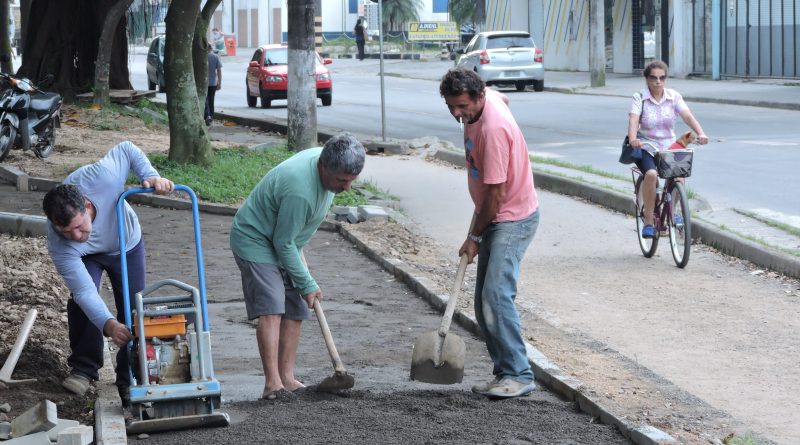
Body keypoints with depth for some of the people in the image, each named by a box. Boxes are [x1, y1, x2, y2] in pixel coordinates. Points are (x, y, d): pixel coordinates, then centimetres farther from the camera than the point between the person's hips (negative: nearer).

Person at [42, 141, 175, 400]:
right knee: (81, 300, -25)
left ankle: (128, 378, 8)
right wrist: (108, 325, -59)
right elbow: (85, 291, -45)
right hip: (87, 256, -2)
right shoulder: (59, 247, -42)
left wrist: (151, 176, -36)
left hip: (127, 245, 2)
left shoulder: (99, 177, -43)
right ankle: (83, 368, -7)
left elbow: (126, 150, -23)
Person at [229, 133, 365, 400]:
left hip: (284, 244, 9)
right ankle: (273, 382, -27)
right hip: (256, 242, -9)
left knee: (295, 311, 5)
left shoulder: (324, 158, -7)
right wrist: (307, 284, -17)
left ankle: (287, 378, 8)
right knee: (271, 310, -21)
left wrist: (299, 250, 20)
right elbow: (283, 243, -26)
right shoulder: (300, 190, -36)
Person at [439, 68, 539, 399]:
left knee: (496, 295, -20)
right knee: (485, 304, 7)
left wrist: (475, 237, -11)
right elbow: (503, 98, 28)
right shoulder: (485, 97, 0)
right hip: (495, 218, 10)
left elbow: (496, 194, -23)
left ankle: (518, 375, -19)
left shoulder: (493, 130, -27)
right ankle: (504, 372, 10)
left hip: (513, 219, -10)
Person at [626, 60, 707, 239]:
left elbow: (688, 116, -12)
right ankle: (648, 222, -20)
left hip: (669, 147, 2)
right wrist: (632, 139, -42)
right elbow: (633, 120, -21)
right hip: (646, 148, -2)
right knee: (651, 174, -32)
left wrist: (700, 133, -31)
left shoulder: (674, 96, 1)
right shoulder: (639, 98, -5)